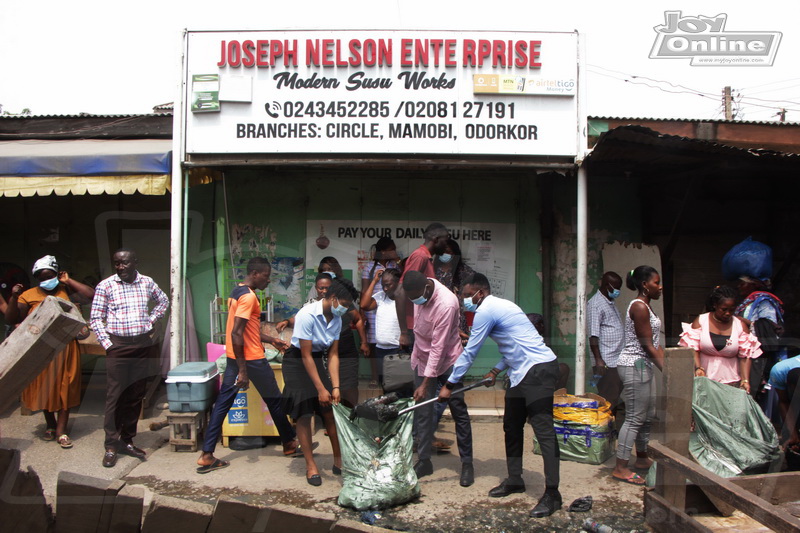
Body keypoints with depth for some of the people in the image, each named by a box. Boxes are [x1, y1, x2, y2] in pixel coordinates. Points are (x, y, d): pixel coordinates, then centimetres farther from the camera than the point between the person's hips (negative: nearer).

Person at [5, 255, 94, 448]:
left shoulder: (66, 291, 2)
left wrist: (69, 281, -7)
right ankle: (50, 425, 30)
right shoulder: (29, 295, 0)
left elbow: (91, 295, -11)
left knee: (65, 389, 2)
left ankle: (61, 430, 9)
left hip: (64, 349, -1)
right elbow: (11, 320, -4)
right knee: (43, 388, 12)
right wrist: (13, 298, -17)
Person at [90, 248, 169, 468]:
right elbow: (96, 318, -1)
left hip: (143, 345, 3)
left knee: (136, 396, 8)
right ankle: (111, 445, 7)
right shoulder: (105, 286, -4)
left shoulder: (147, 282, 5)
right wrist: (107, 343, -8)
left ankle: (127, 440, 20)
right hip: (118, 345, -3)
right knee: (115, 396, -3)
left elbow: (163, 301, 23)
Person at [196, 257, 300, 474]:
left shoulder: (237, 291, 12)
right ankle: (290, 443, 25)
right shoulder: (249, 296, -19)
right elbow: (236, 333, -25)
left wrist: (271, 340, 23)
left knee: (223, 403, 7)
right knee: (275, 400, 9)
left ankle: (206, 455, 7)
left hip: (233, 356, 9)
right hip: (251, 358, -9)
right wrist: (243, 370, -24)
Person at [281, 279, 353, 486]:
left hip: (317, 360, 6)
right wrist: (321, 388, -22)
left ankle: (338, 461, 13)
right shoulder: (308, 315, -26)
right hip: (297, 362, -6)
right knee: (303, 415, -6)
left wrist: (335, 387, -12)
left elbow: (333, 355, -3)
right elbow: (306, 356, -24)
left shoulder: (336, 319, -6)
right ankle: (310, 465, 5)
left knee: (330, 412, 2)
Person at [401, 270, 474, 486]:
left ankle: (467, 463, 13)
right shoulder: (418, 291, -11)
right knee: (422, 412, 6)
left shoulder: (446, 304, -32)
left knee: (459, 412, 2)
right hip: (422, 357, 6)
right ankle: (424, 460, 15)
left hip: (446, 360, -6)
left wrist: (426, 383, -28)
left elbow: (438, 347, -30)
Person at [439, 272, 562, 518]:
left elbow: (469, 352, -8)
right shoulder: (500, 306, 19)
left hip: (538, 370, -11)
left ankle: (552, 494, -8)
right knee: (512, 426, 15)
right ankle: (514, 480, 26)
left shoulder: (486, 311, -11)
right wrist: (496, 371, 16)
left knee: (543, 429, -10)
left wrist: (449, 385, -1)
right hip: (524, 372, 11)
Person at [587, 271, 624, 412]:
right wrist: (599, 360, -23)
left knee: (615, 400, 12)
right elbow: (593, 335, -18)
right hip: (606, 363, -9)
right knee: (607, 400, -6)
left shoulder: (610, 303, 18)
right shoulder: (595, 304, -12)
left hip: (616, 361, 9)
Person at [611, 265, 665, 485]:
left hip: (643, 365, 10)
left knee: (648, 415, 18)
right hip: (635, 365, -10)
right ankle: (620, 468, 0)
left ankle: (642, 459, 32)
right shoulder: (639, 306, -16)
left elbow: (655, 344, 15)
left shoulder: (645, 306, 16)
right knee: (635, 418, -6)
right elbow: (647, 345, -17)